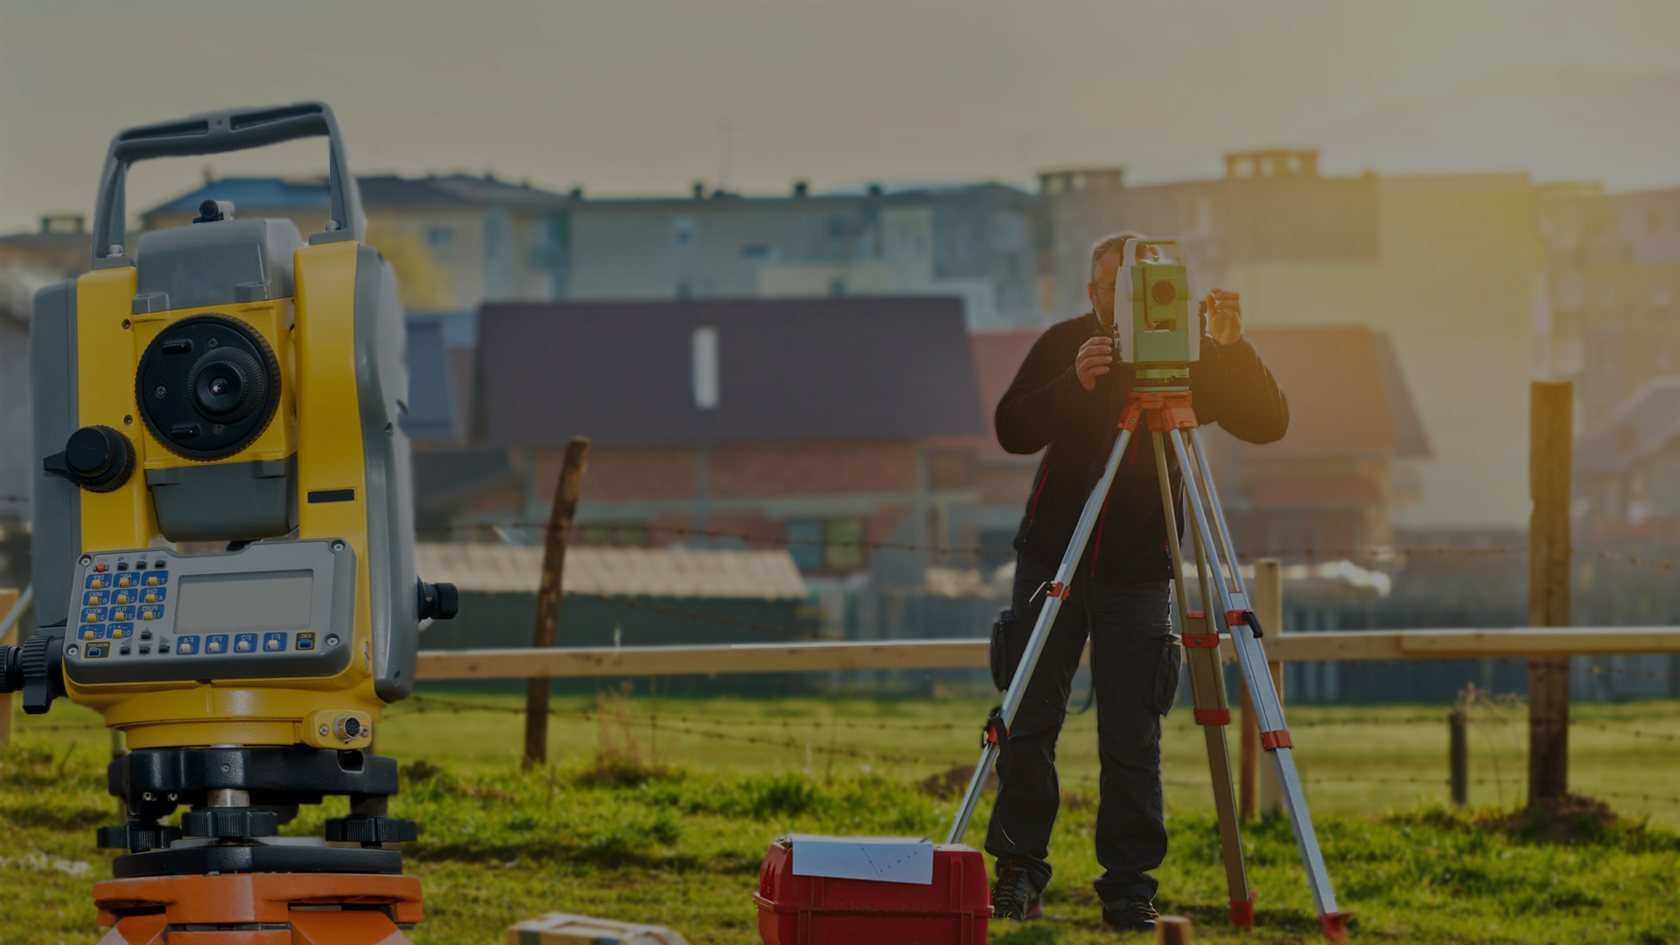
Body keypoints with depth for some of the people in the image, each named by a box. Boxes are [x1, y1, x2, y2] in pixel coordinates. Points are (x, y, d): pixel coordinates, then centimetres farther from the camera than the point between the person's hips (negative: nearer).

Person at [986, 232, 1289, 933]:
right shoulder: (1063, 345, 0)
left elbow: (1268, 425, -9)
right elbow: (1012, 430, -10)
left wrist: (1232, 349, -24)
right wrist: (1076, 384, -27)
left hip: (1138, 576, -1)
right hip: (1051, 558, 1)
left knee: (1131, 737, -5)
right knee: (1028, 724, 1)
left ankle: (1129, 888, 2)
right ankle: (1018, 874, 12)